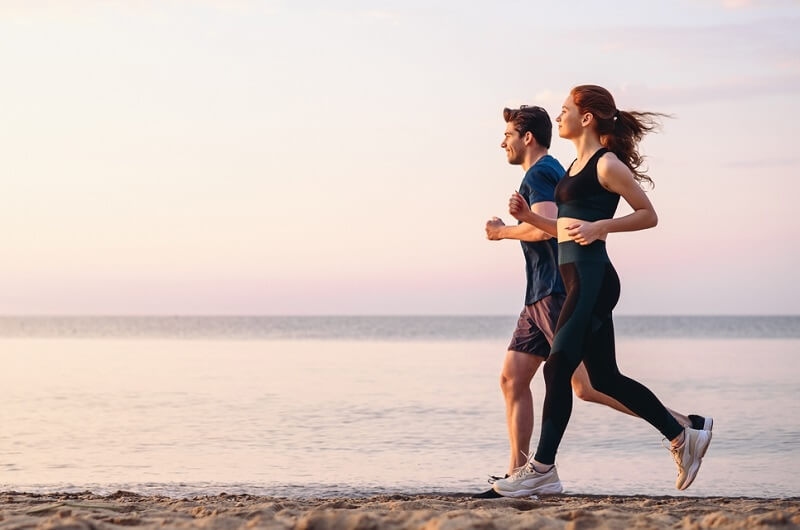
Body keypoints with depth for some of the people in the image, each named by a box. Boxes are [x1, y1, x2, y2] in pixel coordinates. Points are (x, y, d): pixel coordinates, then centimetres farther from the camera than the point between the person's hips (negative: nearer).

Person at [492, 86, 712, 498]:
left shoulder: (607, 164, -8)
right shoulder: (576, 166, 19)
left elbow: (648, 215, -7)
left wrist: (601, 226, -18)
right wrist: (528, 216, 8)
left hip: (592, 278, -10)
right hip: (578, 279, 10)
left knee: (558, 367, -8)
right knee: (605, 378, 10)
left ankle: (543, 468, -3)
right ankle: (683, 437, 19)